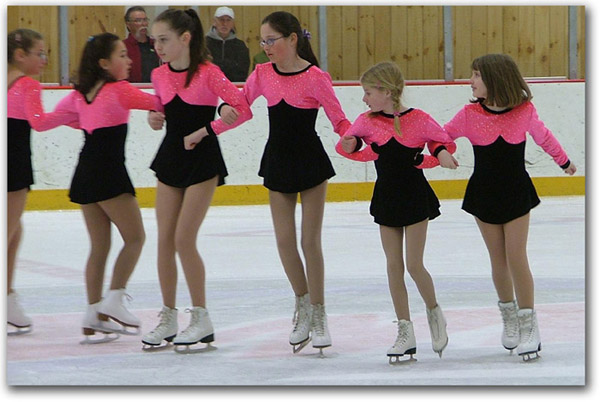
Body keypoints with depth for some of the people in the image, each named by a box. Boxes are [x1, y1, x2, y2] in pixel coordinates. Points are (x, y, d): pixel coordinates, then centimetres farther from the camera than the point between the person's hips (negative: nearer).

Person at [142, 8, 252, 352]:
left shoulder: (208, 73, -15)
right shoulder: (160, 75, 3)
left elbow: (242, 109, -19)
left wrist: (205, 131, -20)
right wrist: (155, 119, -3)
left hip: (202, 159, -6)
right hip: (171, 156, 6)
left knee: (184, 239, -9)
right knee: (165, 239, 4)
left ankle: (202, 320, 2)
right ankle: (168, 319, 13)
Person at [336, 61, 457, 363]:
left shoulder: (418, 120, -11)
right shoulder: (367, 122, -1)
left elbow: (444, 142, 3)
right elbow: (345, 146, 10)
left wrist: (440, 155, -18)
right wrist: (351, 145, -12)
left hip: (415, 196, -4)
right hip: (386, 197, 4)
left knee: (414, 265, -7)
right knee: (394, 266, 4)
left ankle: (434, 313, 21)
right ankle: (405, 332, 10)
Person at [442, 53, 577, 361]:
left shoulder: (524, 111, -10)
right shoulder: (470, 115, -10)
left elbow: (543, 136, 8)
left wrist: (563, 161, 22)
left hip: (517, 193, -1)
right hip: (484, 194, 1)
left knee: (517, 257, -6)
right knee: (499, 260, 8)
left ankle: (528, 325, 1)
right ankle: (509, 316, 26)